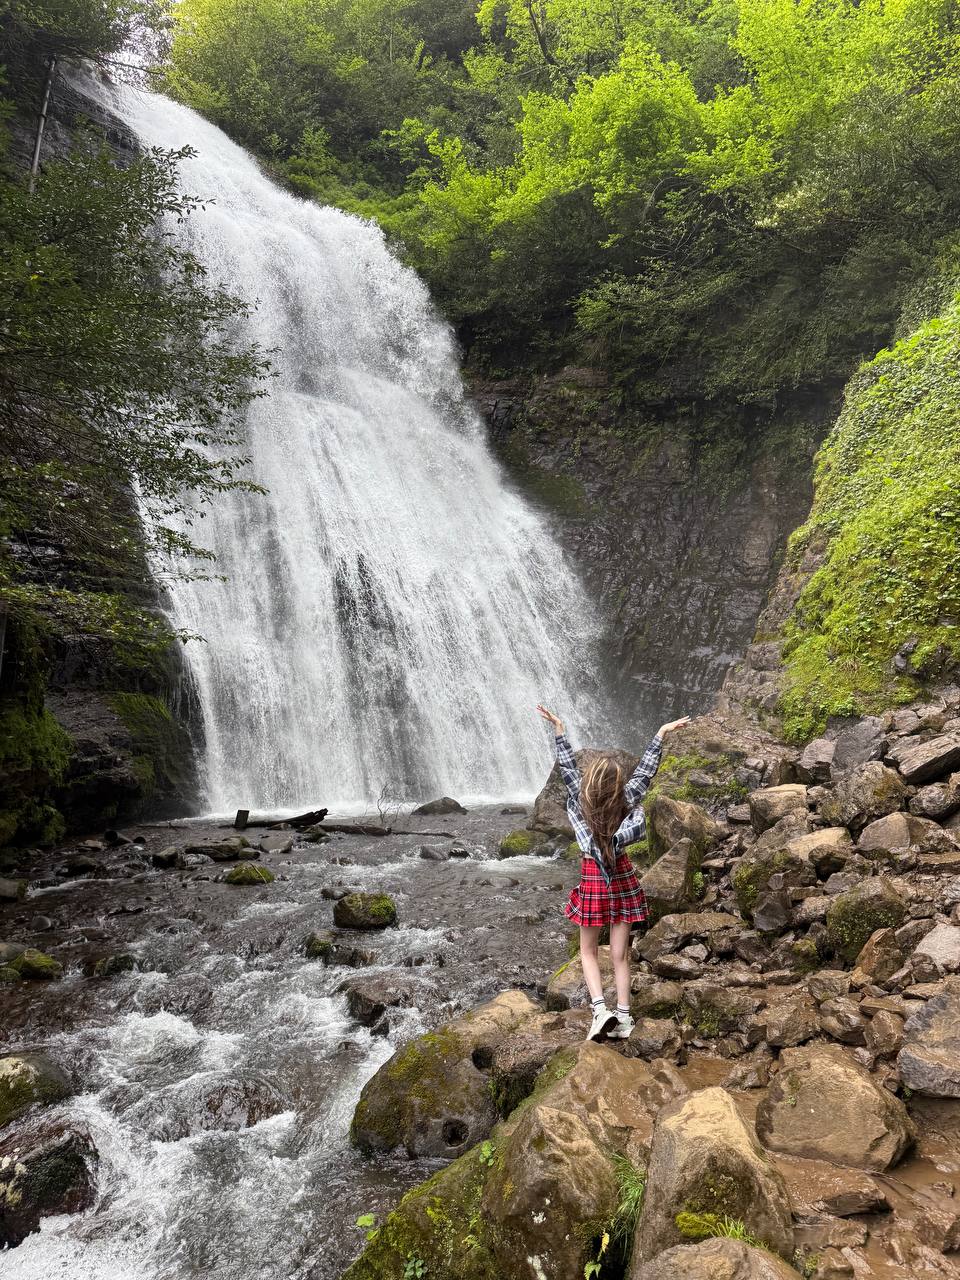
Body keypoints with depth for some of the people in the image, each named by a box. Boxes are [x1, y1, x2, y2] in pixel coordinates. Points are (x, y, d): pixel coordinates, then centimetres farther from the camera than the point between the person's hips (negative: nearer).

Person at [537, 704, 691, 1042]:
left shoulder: (579, 798, -14)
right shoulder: (627, 799, -10)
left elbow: (567, 764, -6)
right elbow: (646, 768, -2)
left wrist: (559, 729, 0)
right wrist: (662, 733, 4)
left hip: (592, 880, -2)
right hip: (623, 878, 2)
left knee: (588, 952, 12)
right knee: (620, 955, 10)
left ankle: (600, 1007, -4)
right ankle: (623, 1017, 13)